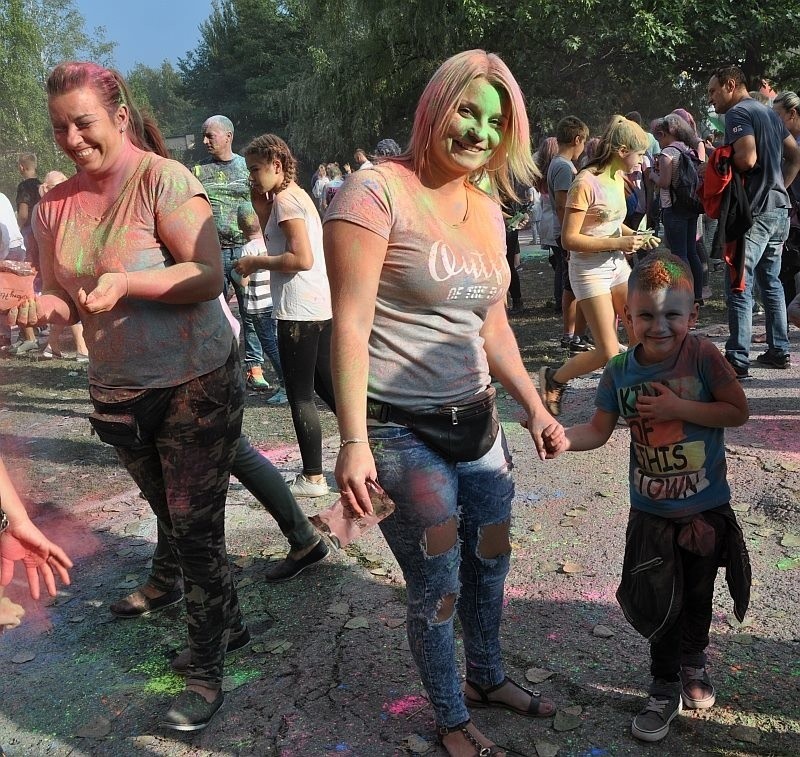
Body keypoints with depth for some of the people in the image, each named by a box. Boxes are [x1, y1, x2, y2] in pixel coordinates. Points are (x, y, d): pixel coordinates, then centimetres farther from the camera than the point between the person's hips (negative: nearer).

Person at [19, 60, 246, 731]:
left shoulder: (162, 179, -14)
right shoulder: (55, 206, 5)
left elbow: (209, 275, -20)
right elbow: (62, 295, 9)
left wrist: (126, 282, -32)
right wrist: (48, 305, -14)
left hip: (197, 382, -6)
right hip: (118, 393, 7)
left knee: (195, 528, -2)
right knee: (172, 516, 19)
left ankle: (207, 669, 15)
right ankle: (226, 615, 42)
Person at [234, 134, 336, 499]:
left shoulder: (285, 199, -11)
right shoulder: (297, 195, 17)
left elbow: (302, 259, -21)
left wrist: (256, 262, -11)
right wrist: (260, 206, 14)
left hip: (300, 311, -10)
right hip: (320, 306, 10)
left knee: (300, 396, 0)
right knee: (327, 387, 17)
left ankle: (313, 478, 8)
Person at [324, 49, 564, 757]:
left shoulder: (486, 207, 10)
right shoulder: (376, 190, -13)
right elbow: (350, 322, -18)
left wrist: (534, 405, 12)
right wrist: (354, 443, -23)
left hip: (477, 423, 7)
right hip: (400, 432, -7)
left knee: (490, 562, 20)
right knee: (438, 587, 4)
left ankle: (487, 677, 46)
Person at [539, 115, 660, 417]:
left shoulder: (618, 178, 7)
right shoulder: (586, 183, -19)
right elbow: (569, 239, -21)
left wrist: (636, 236, 4)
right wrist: (619, 243, -21)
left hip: (617, 265, 8)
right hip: (590, 270, -8)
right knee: (609, 354, -7)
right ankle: (553, 378, 16)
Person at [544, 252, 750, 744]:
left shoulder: (703, 356, -16)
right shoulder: (621, 371, -10)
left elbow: (739, 412, -15)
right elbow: (599, 430, -3)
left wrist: (678, 408, -25)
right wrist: (565, 440, -23)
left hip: (706, 508, -1)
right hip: (651, 513, 1)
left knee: (698, 594, 20)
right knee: (658, 602, 9)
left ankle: (693, 663, 49)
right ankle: (665, 689, 31)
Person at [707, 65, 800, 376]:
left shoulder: (738, 113, -9)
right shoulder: (769, 112, 18)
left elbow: (747, 157, -24)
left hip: (754, 210, -9)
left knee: (739, 287, -8)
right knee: (771, 281, 17)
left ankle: (737, 360, -8)